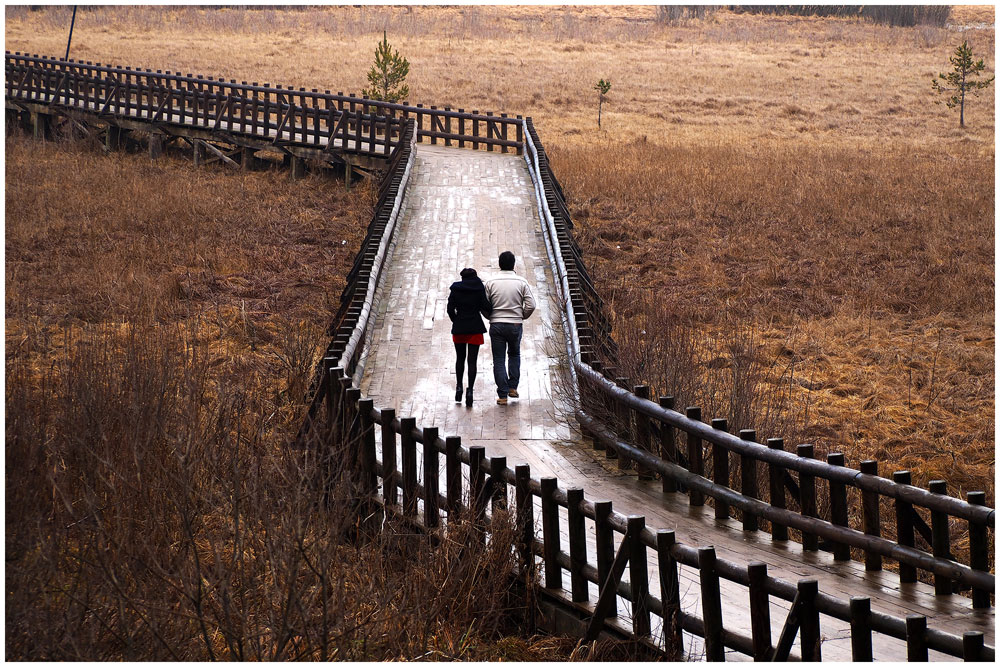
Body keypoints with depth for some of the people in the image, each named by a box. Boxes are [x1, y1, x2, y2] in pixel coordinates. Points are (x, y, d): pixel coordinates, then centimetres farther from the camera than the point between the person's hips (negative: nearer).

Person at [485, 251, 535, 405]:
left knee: (499, 359, 5)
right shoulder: (521, 282, -4)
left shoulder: (491, 282, -4)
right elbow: (531, 305, -7)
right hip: (515, 324, 1)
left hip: (496, 325, -1)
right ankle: (513, 387, 16)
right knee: (514, 355, 24)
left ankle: (503, 395, 0)